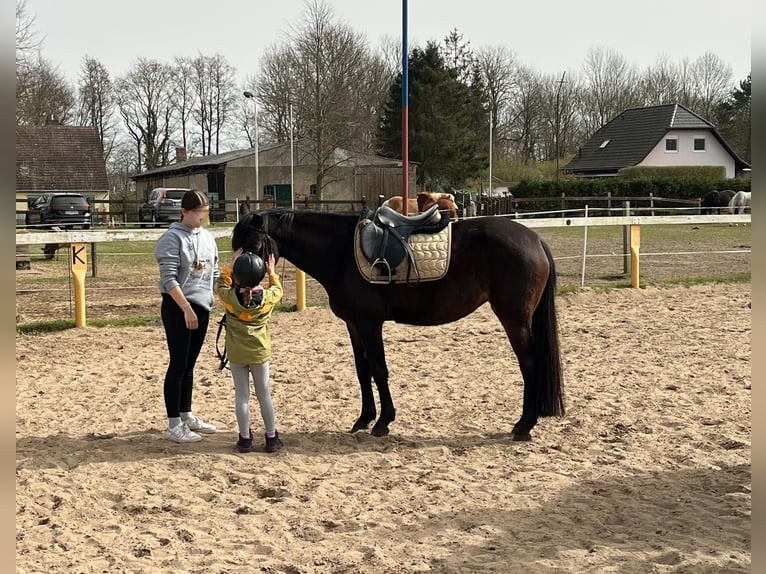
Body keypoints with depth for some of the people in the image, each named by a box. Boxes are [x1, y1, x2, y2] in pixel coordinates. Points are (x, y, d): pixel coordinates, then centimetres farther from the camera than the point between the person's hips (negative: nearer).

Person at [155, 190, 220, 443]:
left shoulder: (207, 237, 10)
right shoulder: (173, 237, -11)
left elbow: (214, 274, 17)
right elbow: (169, 279, -17)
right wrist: (187, 309, -21)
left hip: (202, 307, 7)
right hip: (178, 308, -7)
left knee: (189, 365, 15)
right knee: (178, 365, -4)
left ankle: (187, 416, 25)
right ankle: (174, 426, 1)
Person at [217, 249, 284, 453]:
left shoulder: (230, 297, -13)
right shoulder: (268, 297, -11)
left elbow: (222, 285, 9)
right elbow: (278, 290, 12)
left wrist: (230, 266, 15)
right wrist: (272, 273, 25)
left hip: (236, 354, -1)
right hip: (260, 352, 1)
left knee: (241, 395, 6)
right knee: (264, 394, 9)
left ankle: (245, 438, 10)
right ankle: (272, 438, 14)